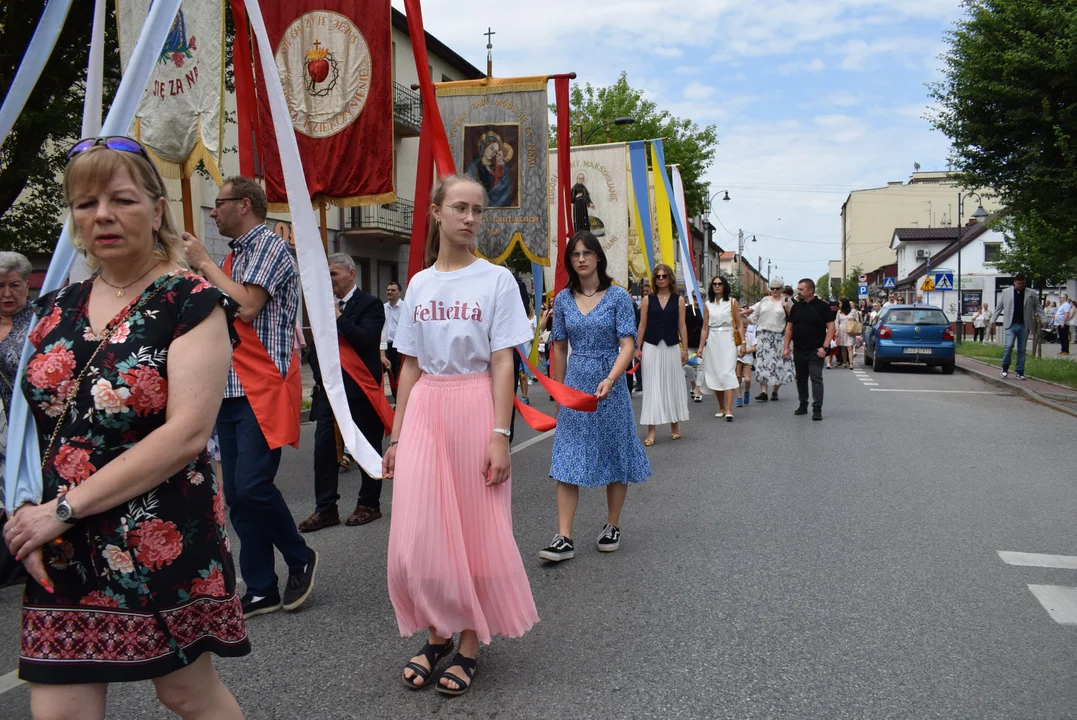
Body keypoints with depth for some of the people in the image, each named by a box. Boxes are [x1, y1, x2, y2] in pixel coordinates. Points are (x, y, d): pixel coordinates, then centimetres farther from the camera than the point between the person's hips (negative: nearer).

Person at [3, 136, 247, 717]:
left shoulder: (189, 303, -9)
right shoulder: (55, 309, 10)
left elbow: (187, 433, -18)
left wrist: (64, 508, -16)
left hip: (163, 544, -4)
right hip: (60, 553, 5)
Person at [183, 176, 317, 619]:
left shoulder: (270, 246, -6)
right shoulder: (232, 256, 19)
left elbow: (247, 305, -19)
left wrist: (204, 263, -8)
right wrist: (195, 270, 10)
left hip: (264, 388, -9)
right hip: (231, 390, 9)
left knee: (252, 486, -14)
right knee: (237, 496, 7)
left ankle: (300, 559, 11)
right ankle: (261, 591, 15)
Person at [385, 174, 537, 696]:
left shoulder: (496, 280, -2)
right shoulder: (419, 285, 9)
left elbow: (502, 364, -7)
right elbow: (410, 366, 11)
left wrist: (500, 435, -14)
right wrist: (396, 436, 9)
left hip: (475, 406, -3)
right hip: (424, 409, 4)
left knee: (475, 530, 3)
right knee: (419, 534, 3)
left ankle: (468, 646, 20)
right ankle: (437, 635, 25)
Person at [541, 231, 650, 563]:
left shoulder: (618, 297, -5)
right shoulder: (563, 299, 5)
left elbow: (627, 345, -12)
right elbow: (560, 348, 12)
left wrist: (610, 379, -27)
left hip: (609, 383, -2)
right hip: (574, 384, 3)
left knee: (613, 455, 8)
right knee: (567, 460, -3)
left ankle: (612, 527, 26)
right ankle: (564, 538, -1)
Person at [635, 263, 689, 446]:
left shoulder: (678, 299, 3)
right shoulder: (648, 299, 3)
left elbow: (682, 325, 3)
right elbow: (642, 325, 3)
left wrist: (685, 349, 1)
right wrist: (637, 348, 0)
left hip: (672, 347, 1)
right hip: (651, 347, -1)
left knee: (672, 385, 9)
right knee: (652, 387, -1)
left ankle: (675, 425, 24)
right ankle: (651, 431, 0)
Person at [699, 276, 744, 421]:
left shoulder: (732, 302, 4)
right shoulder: (708, 305, 9)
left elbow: (740, 324, 2)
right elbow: (705, 328, 11)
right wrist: (701, 347, 7)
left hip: (727, 340, -3)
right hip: (712, 341, 3)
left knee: (727, 374, -12)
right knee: (715, 374, 4)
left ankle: (729, 410, -17)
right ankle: (721, 408, 16)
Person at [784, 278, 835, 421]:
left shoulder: (822, 306, -5)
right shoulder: (796, 307, 9)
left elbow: (830, 327, -7)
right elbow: (789, 328, 12)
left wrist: (825, 347, -16)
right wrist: (786, 347, 5)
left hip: (815, 351, -5)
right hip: (799, 350, 5)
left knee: (816, 378, -9)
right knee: (801, 379, 13)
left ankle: (817, 409, -10)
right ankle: (803, 405, 25)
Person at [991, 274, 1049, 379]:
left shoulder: (1031, 294, 7)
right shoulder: (1006, 292, 5)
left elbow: (1038, 308, 7)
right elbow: (998, 307, 7)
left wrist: (1044, 319, -5)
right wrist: (992, 320, 2)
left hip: (1024, 326, 2)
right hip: (1011, 324, -1)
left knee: (1021, 349, 5)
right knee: (1008, 346, -14)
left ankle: (1020, 372, 11)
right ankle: (1005, 368, 5)